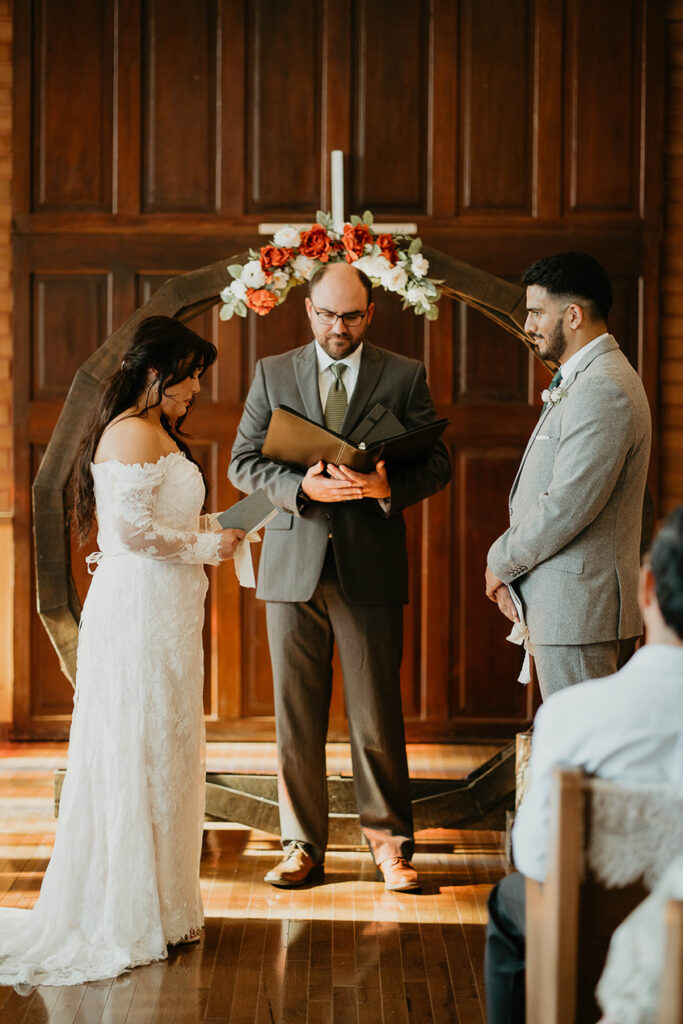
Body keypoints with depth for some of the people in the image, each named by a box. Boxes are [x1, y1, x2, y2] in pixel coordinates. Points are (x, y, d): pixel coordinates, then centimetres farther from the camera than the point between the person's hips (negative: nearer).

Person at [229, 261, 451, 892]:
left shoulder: (404, 377, 5)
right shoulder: (272, 374, 9)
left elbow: (438, 463, 4)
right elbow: (243, 462, 5)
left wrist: (387, 487, -17)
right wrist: (302, 487, -13)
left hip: (370, 571, -1)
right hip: (294, 568, 2)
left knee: (377, 718, 1)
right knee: (296, 716, 6)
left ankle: (390, 844, 14)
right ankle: (303, 846, 17)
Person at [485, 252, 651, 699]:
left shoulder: (603, 390, -18)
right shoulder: (581, 380, 18)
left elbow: (568, 505, -23)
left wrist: (502, 562, -8)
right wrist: (510, 566, 8)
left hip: (578, 608, -11)